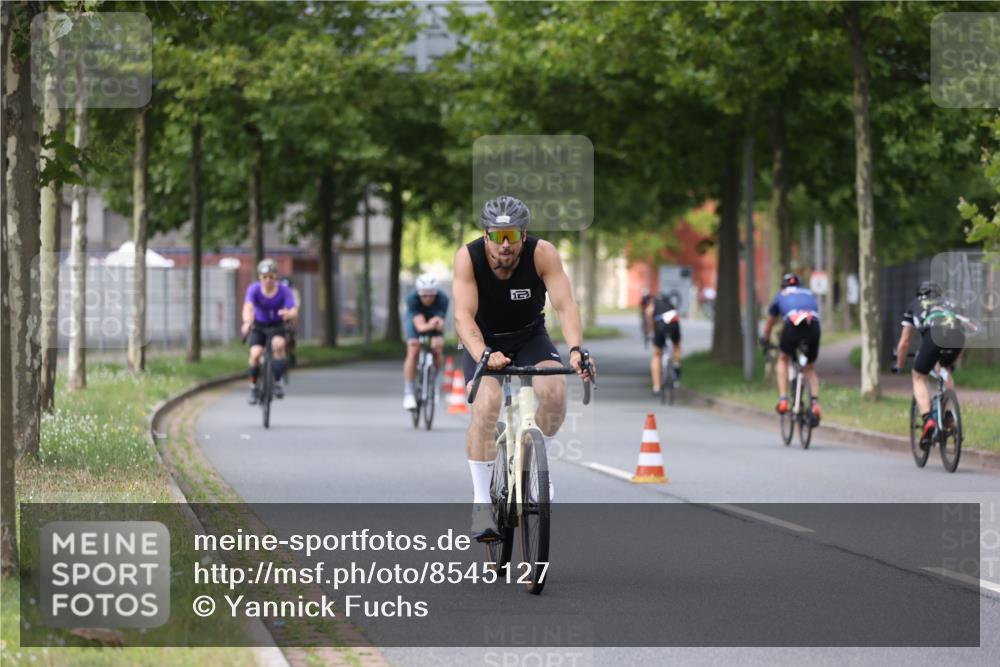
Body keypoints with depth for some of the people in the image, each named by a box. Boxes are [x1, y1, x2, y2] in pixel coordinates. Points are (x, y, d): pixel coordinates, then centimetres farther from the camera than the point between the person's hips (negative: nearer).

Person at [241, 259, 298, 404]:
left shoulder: (284, 291, -18)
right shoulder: (254, 290, -19)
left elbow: (294, 311, -30)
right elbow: (248, 308, -35)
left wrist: (288, 314, -55)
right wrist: (247, 322, -57)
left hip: (277, 326, 0)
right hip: (259, 326, 0)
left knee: (278, 344, -32)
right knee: (255, 354, -23)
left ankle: (277, 382, -16)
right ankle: (253, 387, -1)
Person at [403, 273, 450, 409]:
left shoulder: (442, 298, -34)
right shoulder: (412, 298, -37)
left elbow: (440, 323, -40)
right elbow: (420, 325, -45)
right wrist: (430, 325, -67)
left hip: (434, 318, 1)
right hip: (416, 318, -1)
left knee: (437, 349, -20)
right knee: (413, 352, -20)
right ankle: (408, 393, -15)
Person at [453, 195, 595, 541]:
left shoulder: (543, 254, -24)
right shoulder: (468, 257, -26)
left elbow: (565, 305, -31)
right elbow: (463, 315, -34)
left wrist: (575, 350, -49)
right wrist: (484, 355, -52)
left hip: (531, 338, 1)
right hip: (484, 342, -1)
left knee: (555, 392, -26)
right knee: (485, 405, -27)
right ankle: (481, 501, -17)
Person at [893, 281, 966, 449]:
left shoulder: (915, 305, 33)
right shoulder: (949, 304, 40)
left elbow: (904, 343, 35)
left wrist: (898, 366, 50)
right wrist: (952, 363, 61)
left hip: (933, 336, -3)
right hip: (958, 336, 3)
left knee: (919, 377, 16)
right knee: (945, 369, 34)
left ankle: (927, 420, -7)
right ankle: (948, 415, 22)